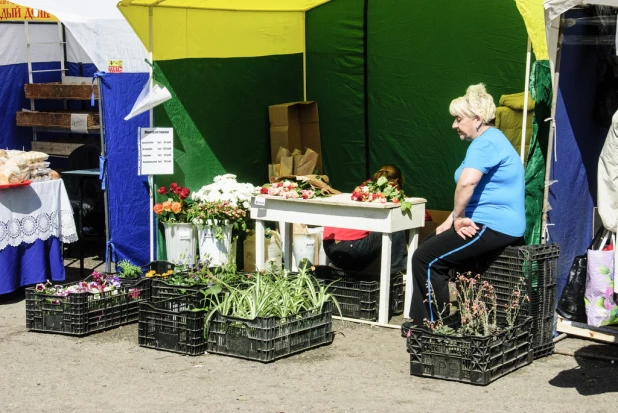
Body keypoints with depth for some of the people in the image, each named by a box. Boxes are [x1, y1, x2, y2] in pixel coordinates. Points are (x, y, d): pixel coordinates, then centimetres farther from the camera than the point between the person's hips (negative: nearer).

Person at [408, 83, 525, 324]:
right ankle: (421, 321, 17)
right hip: (491, 223, 11)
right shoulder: (490, 140, 20)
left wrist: (457, 218, -18)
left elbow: (467, 182, -33)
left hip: (493, 227, -11)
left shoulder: (485, 142, -16)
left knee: (425, 258, -13)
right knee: (428, 246, 16)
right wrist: (454, 219, 6)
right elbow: (472, 190, 22)